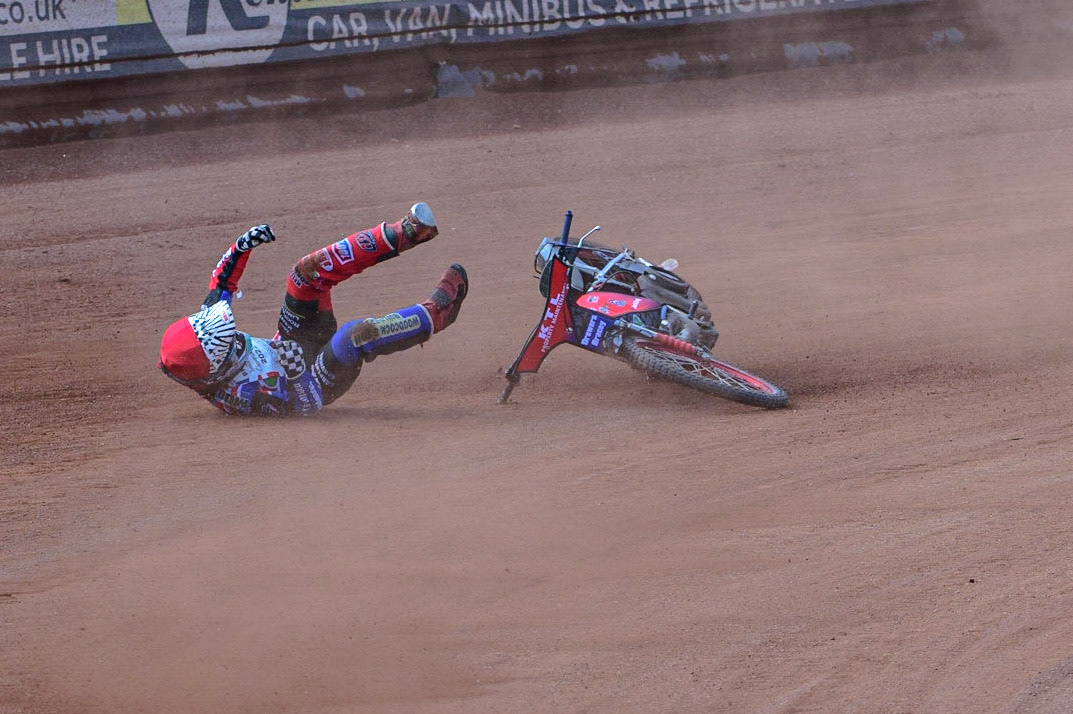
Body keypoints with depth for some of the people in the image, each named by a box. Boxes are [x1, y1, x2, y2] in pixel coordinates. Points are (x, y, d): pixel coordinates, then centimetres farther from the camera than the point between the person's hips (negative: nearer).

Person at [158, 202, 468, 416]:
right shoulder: (241, 395, -38)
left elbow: (220, 287, -6)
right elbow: (304, 404, -30)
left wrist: (241, 247, -15)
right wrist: (294, 370, -42)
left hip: (291, 348, 8)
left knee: (309, 270, -8)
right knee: (356, 334, -36)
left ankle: (399, 235, -2)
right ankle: (435, 313, -13)